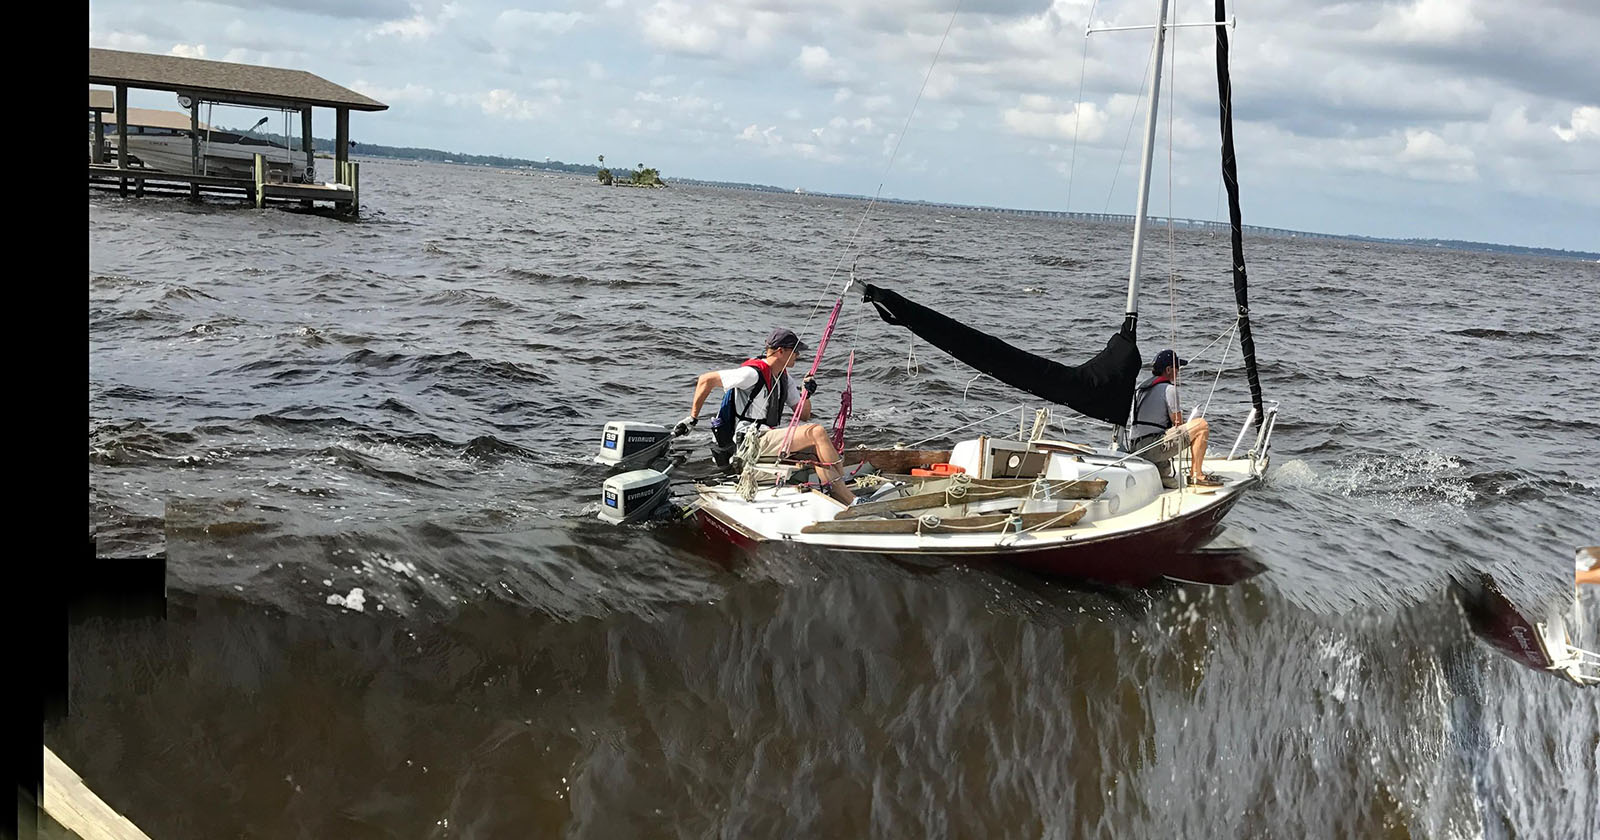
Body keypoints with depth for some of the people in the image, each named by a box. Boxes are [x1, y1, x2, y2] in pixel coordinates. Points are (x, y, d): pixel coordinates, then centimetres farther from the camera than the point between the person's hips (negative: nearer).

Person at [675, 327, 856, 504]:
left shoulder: (784, 377, 15)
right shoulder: (753, 373, -12)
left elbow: (804, 415, 18)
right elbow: (706, 380, -12)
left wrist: (806, 394, -3)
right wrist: (693, 418, -9)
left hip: (772, 434, 9)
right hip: (752, 442, -9)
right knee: (817, 432, -22)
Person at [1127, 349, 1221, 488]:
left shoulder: (1140, 388, 19)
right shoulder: (1169, 388, -6)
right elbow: (1177, 422, -5)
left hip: (1136, 449, 9)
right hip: (1153, 447, -9)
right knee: (1202, 425, -8)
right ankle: (1196, 475, -7)